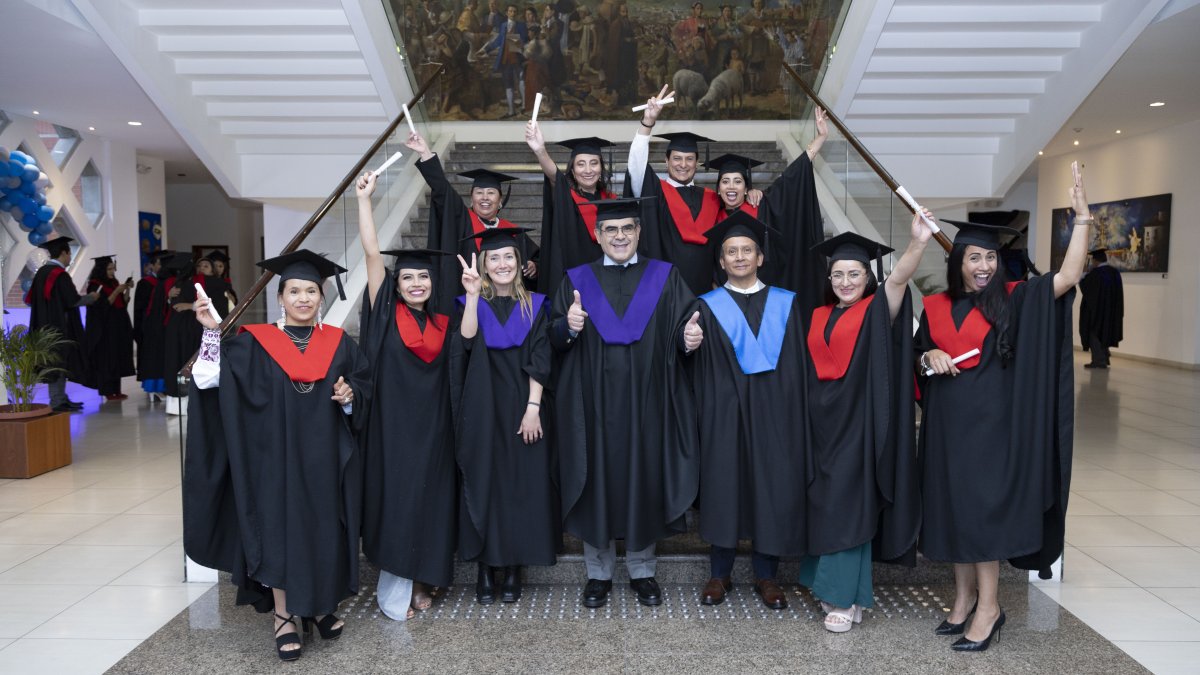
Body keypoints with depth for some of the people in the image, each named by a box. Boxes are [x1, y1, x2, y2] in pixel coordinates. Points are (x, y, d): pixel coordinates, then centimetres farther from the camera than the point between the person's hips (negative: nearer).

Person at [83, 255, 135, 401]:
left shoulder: (114, 283, 11)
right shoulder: (95, 286, -9)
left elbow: (123, 303, 11)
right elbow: (102, 306, -16)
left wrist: (127, 290, -4)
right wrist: (117, 291, -20)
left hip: (118, 329, 7)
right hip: (103, 330, -7)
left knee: (117, 359, 7)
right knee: (106, 360, -5)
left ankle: (115, 390, 10)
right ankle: (107, 391, -2)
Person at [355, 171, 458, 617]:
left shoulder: (441, 323, 9)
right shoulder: (386, 313, -1)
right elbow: (372, 253, -7)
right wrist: (364, 198, -10)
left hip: (433, 428, 3)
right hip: (393, 426, -3)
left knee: (429, 501, 8)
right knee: (394, 500, -1)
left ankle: (421, 581, 22)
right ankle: (394, 590, 10)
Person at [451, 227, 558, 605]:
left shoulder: (534, 306, 6)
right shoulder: (474, 304, 6)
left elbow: (538, 361, -1)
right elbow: (468, 340, -16)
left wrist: (533, 408, -10)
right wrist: (473, 294, -25)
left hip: (522, 407, 1)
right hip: (482, 409, 0)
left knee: (521, 482, 3)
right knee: (483, 481, 2)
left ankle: (514, 567, 14)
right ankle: (485, 569, 12)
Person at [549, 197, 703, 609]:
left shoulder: (665, 277, 7)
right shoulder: (577, 280, 7)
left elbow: (683, 330, -1)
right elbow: (555, 339, 1)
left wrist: (689, 339, -23)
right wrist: (569, 326, -20)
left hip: (647, 405, 0)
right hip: (594, 405, 0)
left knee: (645, 482, 7)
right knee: (597, 483, 6)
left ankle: (642, 571, 24)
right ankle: (598, 573, 22)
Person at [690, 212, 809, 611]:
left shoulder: (785, 304, 9)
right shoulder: (709, 307, 6)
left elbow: (798, 363, 6)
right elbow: (701, 369, 1)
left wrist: (798, 412, -1)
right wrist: (704, 414, -6)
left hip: (774, 412, 1)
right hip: (725, 412, -1)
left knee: (773, 488, 4)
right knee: (723, 486, 4)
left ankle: (766, 575, 19)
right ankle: (720, 573, 18)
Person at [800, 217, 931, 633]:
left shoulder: (877, 311, -3)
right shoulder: (819, 317, 12)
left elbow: (898, 278, -22)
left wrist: (918, 242, -40)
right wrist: (810, 417, 4)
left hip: (857, 421, -5)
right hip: (823, 420, 5)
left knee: (848, 506, -3)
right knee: (824, 505, 11)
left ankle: (847, 597, 6)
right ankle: (831, 583, 25)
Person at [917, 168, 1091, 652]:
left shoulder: (1015, 300, -3)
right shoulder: (936, 307, 5)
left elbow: (1068, 276, -16)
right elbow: (916, 357, 13)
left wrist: (1082, 218, -21)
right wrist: (928, 358, -9)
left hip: (990, 422, -4)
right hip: (947, 424, 4)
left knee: (983, 508, -3)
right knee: (951, 508, 9)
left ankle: (988, 607, 8)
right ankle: (964, 595, 23)